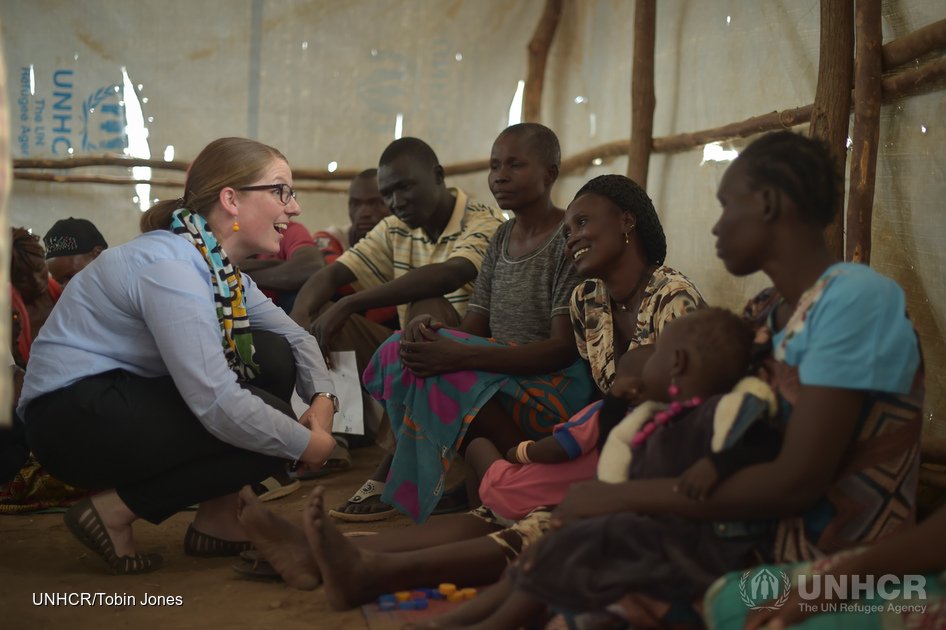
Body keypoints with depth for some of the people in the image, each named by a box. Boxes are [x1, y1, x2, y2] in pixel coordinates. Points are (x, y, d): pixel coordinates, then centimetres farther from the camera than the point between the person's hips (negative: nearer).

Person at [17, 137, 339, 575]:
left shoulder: (221, 267, 4)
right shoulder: (171, 267, -26)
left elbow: (294, 337, 11)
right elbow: (217, 406, -31)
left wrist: (323, 399, -9)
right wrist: (306, 444, -18)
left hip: (127, 399, 9)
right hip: (72, 418, -9)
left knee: (273, 355, -2)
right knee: (260, 430, -18)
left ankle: (217, 520, 5)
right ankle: (114, 511, -4)